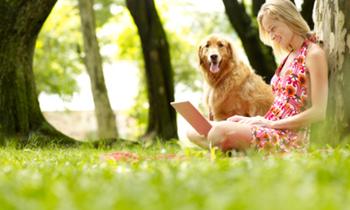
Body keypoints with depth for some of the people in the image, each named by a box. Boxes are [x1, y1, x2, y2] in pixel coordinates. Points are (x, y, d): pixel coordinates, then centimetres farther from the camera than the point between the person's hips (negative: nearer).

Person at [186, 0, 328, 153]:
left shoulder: (313, 53, -5)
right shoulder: (289, 56, 21)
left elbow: (319, 113, -13)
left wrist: (271, 123, -12)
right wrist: (253, 119, 5)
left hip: (289, 136, -9)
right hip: (270, 131, 9)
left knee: (221, 132, -33)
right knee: (193, 132, -4)